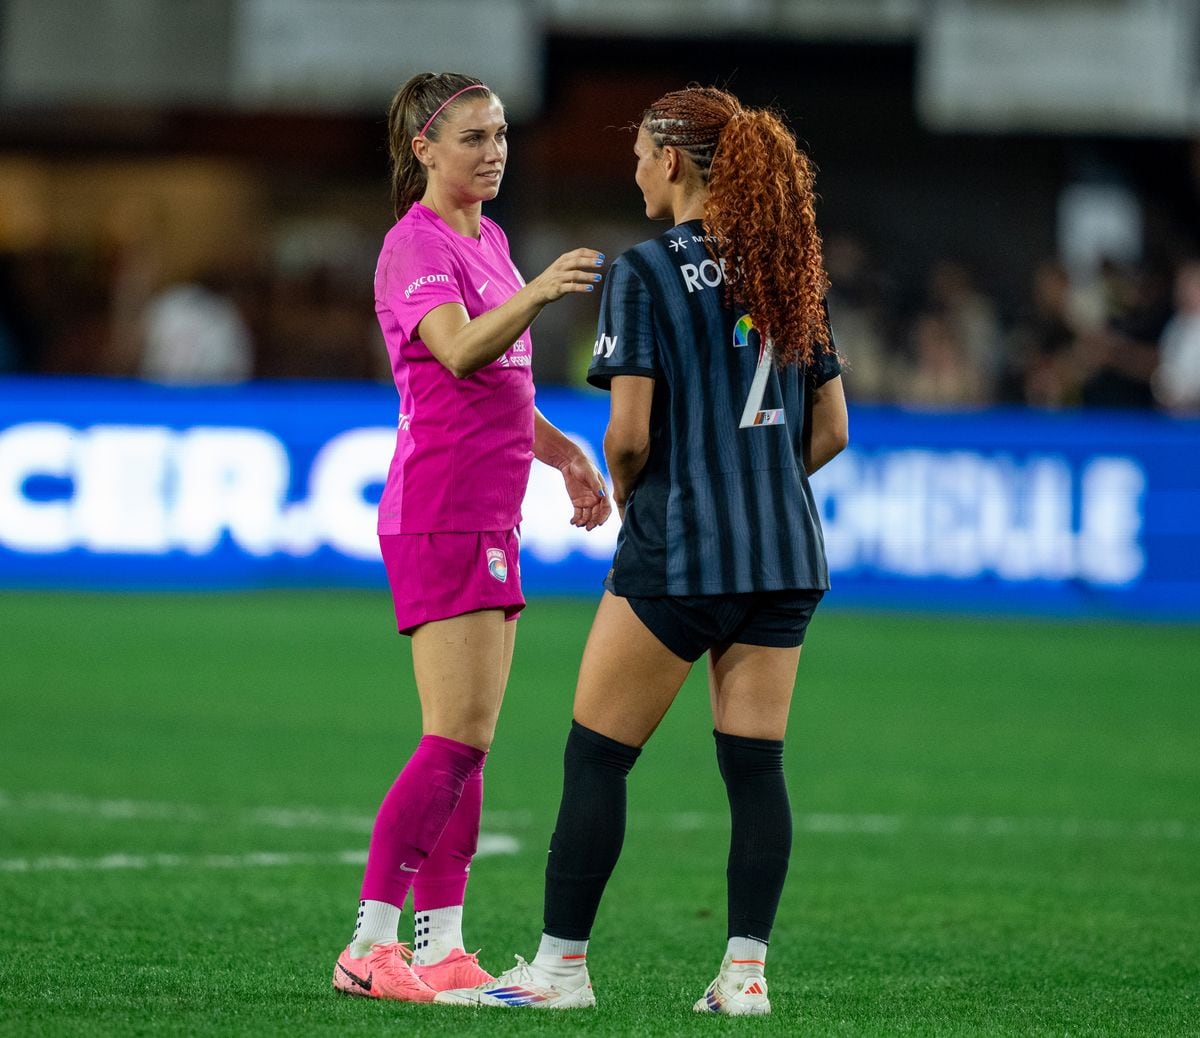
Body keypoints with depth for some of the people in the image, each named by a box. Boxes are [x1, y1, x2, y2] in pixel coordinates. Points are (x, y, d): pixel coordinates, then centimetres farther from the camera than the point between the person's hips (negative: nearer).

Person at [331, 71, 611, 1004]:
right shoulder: (415, 246, -11)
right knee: (457, 742, -14)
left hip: (490, 521, 9)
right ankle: (370, 946, -13)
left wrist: (566, 455, 23)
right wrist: (537, 294, -45)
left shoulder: (489, 241, 18)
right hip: (440, 514, -9)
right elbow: (459, 352, -30)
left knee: (469, 747, 7)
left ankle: (442, 948, 9)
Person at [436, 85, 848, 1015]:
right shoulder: (791, 271, 9)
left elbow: (630, 433, -14)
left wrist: (622, 491, 7)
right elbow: (829, 431, 11)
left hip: (677, 551, -6)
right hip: (787, 550, 6)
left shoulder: (645, 273, -8)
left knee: (596, 756, 4)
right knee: (755, 763, 6)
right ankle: (746, 971, 2)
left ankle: (563, 966, 6)